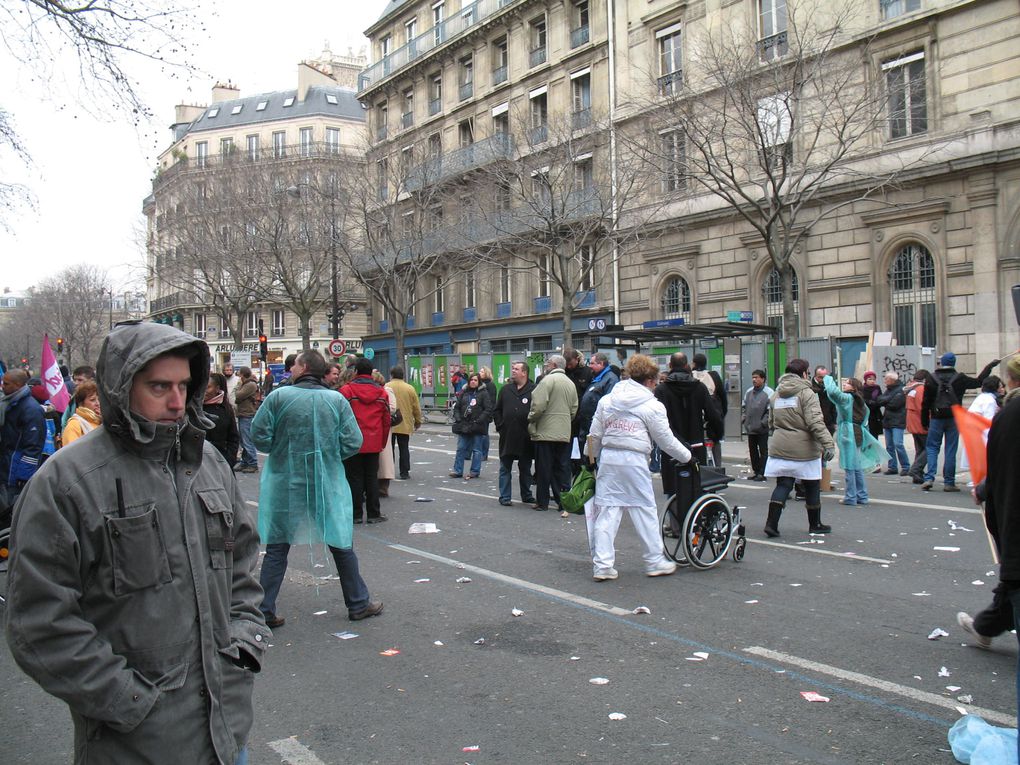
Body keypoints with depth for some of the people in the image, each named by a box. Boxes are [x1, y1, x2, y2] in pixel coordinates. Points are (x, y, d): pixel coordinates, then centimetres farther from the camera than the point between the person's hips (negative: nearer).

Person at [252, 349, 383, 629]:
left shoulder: (279, 396, -9)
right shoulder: (337, 400, -5)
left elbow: (259, 434, -8)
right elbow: (353, 442, -7)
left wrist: (281, 450, 10)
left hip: (285, 484, 0)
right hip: (328, 484, 1)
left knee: (276, 548, 11)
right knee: (341, 544, 13)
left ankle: (265, 610, 13)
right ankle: (358, 604, 21)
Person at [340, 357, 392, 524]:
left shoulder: (346, 390, -8)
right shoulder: (382, 392, 4)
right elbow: (386, 420, 7)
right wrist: (383, 442, 15)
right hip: (374, 444, 3)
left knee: (355, 478, 5)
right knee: (372, 478, 9)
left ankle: (356, 514, 8)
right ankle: (373, 514, 12)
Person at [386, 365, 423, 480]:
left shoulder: (386, 387, -3)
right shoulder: (410, 388, 1)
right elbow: (416, 407, 5)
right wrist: (418, 422, 16)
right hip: (405, 425, 1)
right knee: (404, 448, 7)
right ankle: (404, 472, 7)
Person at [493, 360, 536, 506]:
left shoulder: (534, 390, -5)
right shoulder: (505, 389, 8)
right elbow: (496, 411, 13)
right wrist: (500, 426, 3)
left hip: (525, 438, -2)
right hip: (507, 437, 2)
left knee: (525, 469, 11)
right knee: (505, 468, 5)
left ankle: (526, 495, 24)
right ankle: (504, 496, 12)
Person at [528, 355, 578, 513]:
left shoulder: (548, 380, -11)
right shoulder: (571, 383, 12)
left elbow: (538, 405, -17)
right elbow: (574, 410, 12)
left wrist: (531, 419, -2)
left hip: (546, 432, -6)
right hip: (564, 433, 6)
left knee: (544, 469, 2)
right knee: (562, 468, 10)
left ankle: (542, 501, 8)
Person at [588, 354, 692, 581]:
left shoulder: (606, 400, 9)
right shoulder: (652, 406, -2)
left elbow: (595, 435, 10)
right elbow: (667, 440, 2)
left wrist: (594, 458, 24)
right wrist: (687, 456, 17)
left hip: (608, 459, 4)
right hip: (634, 461, -4)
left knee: (606, 511, 6)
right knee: (645, 510, 8)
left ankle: (602, 565, 5)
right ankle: (655, 561, 18)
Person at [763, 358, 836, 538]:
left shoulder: (777, 394, 12)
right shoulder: (806, 393, -10)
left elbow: (771, 422, 19)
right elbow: (816, 422, -20)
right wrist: (828, 444, -24)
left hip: (779, 448, 5)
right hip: (803, 449, -5)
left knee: (782, 486, 6)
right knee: (812, 486, 11)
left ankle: (771, 523, -6)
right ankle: (815, 524, 23)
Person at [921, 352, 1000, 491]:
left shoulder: (931, 379, -2)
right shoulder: (959, 379, -2)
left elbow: (926, 402, -2)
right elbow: (978, 382, 12)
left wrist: (925, 421, 4)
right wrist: (989, 366, 22)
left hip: (936, 418, 0)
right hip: (953, 419, 0)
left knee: (932, 448, 7)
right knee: (951, 450, 4)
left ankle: (929, 478, -8)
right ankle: (949, 482, 5)